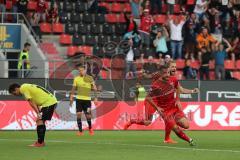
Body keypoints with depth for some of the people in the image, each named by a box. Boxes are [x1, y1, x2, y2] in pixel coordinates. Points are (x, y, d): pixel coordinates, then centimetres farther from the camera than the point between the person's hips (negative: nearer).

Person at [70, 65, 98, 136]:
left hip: (87, 99, -1)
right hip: (79, 99, 2)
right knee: (78, 114, -7)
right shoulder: (76, 79, 6)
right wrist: (71, 98, 8)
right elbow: (73, 89, 12)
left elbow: (94, 88, 4)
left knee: (88, 115, -1)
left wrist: (95, 97, -3)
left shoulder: (90, 78, 1)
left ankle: (90, 128, 24)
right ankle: (80, 131, 1)